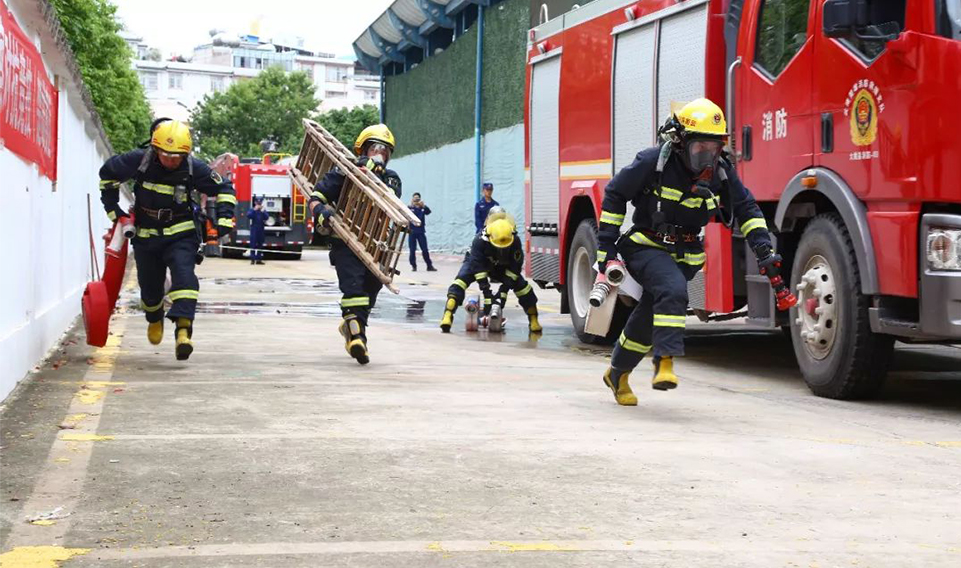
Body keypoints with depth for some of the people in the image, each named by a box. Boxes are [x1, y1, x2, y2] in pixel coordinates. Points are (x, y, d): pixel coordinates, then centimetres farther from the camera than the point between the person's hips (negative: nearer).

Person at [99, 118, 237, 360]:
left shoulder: (194, 168, -16)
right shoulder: (139, 160, -15)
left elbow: (224, 188, -1)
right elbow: (108, 172, 4)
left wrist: (225, 218, -12)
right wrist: (111, 206, 3)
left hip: (181, 234, -2)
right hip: (146, 234, 2)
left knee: (183, 274, -26)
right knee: (149, 285, 12)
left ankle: (184, 329, -36)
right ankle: (155, 319, 45)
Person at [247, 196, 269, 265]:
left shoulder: (263, 211, 9)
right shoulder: (251, 210, 2)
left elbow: (267, 217, -5)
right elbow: (249, 216, -16)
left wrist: (262, 211, -16)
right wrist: (255, 210, -19)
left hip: (261, 230, 3)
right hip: (254, 229, -3)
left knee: (260, 244, 6)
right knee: (253, 244, -5)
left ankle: (259, 259, 11)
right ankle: (252, 259, -3)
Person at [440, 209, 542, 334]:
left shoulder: (515, 241, -30)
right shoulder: (480, 240, -37)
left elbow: (514, 267, -24)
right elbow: (478, 267, -36)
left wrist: (504, 290, -30)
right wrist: (486, 293, -40)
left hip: (502, 267, 2)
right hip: (479, 263, -2)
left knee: (522, 286, -15)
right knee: (461, 280, -29)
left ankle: (533, 320, 0)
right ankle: (448, 316, -35)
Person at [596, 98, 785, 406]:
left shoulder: (721, 171, -4)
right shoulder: (654, 161, -17)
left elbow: (746, 208, 9)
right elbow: (615, 194, -7)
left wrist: (763, 248, -3)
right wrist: (606, 245, -9)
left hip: (685, 254, 5)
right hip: (647, 247, -5)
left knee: (649, 316, 10)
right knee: (673, 290, -32)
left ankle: (618, 374, 29)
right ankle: (665, 362, -29)